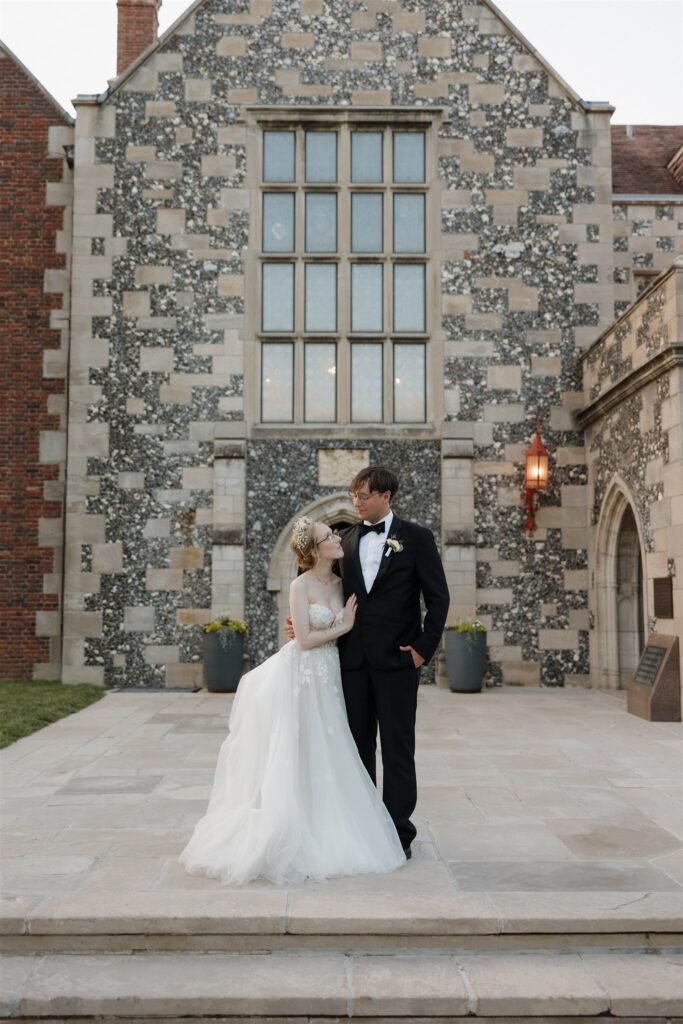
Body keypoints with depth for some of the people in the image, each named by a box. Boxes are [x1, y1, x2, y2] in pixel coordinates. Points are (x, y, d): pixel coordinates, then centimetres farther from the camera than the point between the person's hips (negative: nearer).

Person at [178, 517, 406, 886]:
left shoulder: (339, 582, 6)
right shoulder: (301, 586, -13)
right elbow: (305, 640, -17)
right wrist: (343, 627, -11)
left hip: (326, 678, 7)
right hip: (300, 676, -7)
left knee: (322, 759, 12)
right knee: (292, 761, 0)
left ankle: (321, 833, 24)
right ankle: (284, 839, 11)